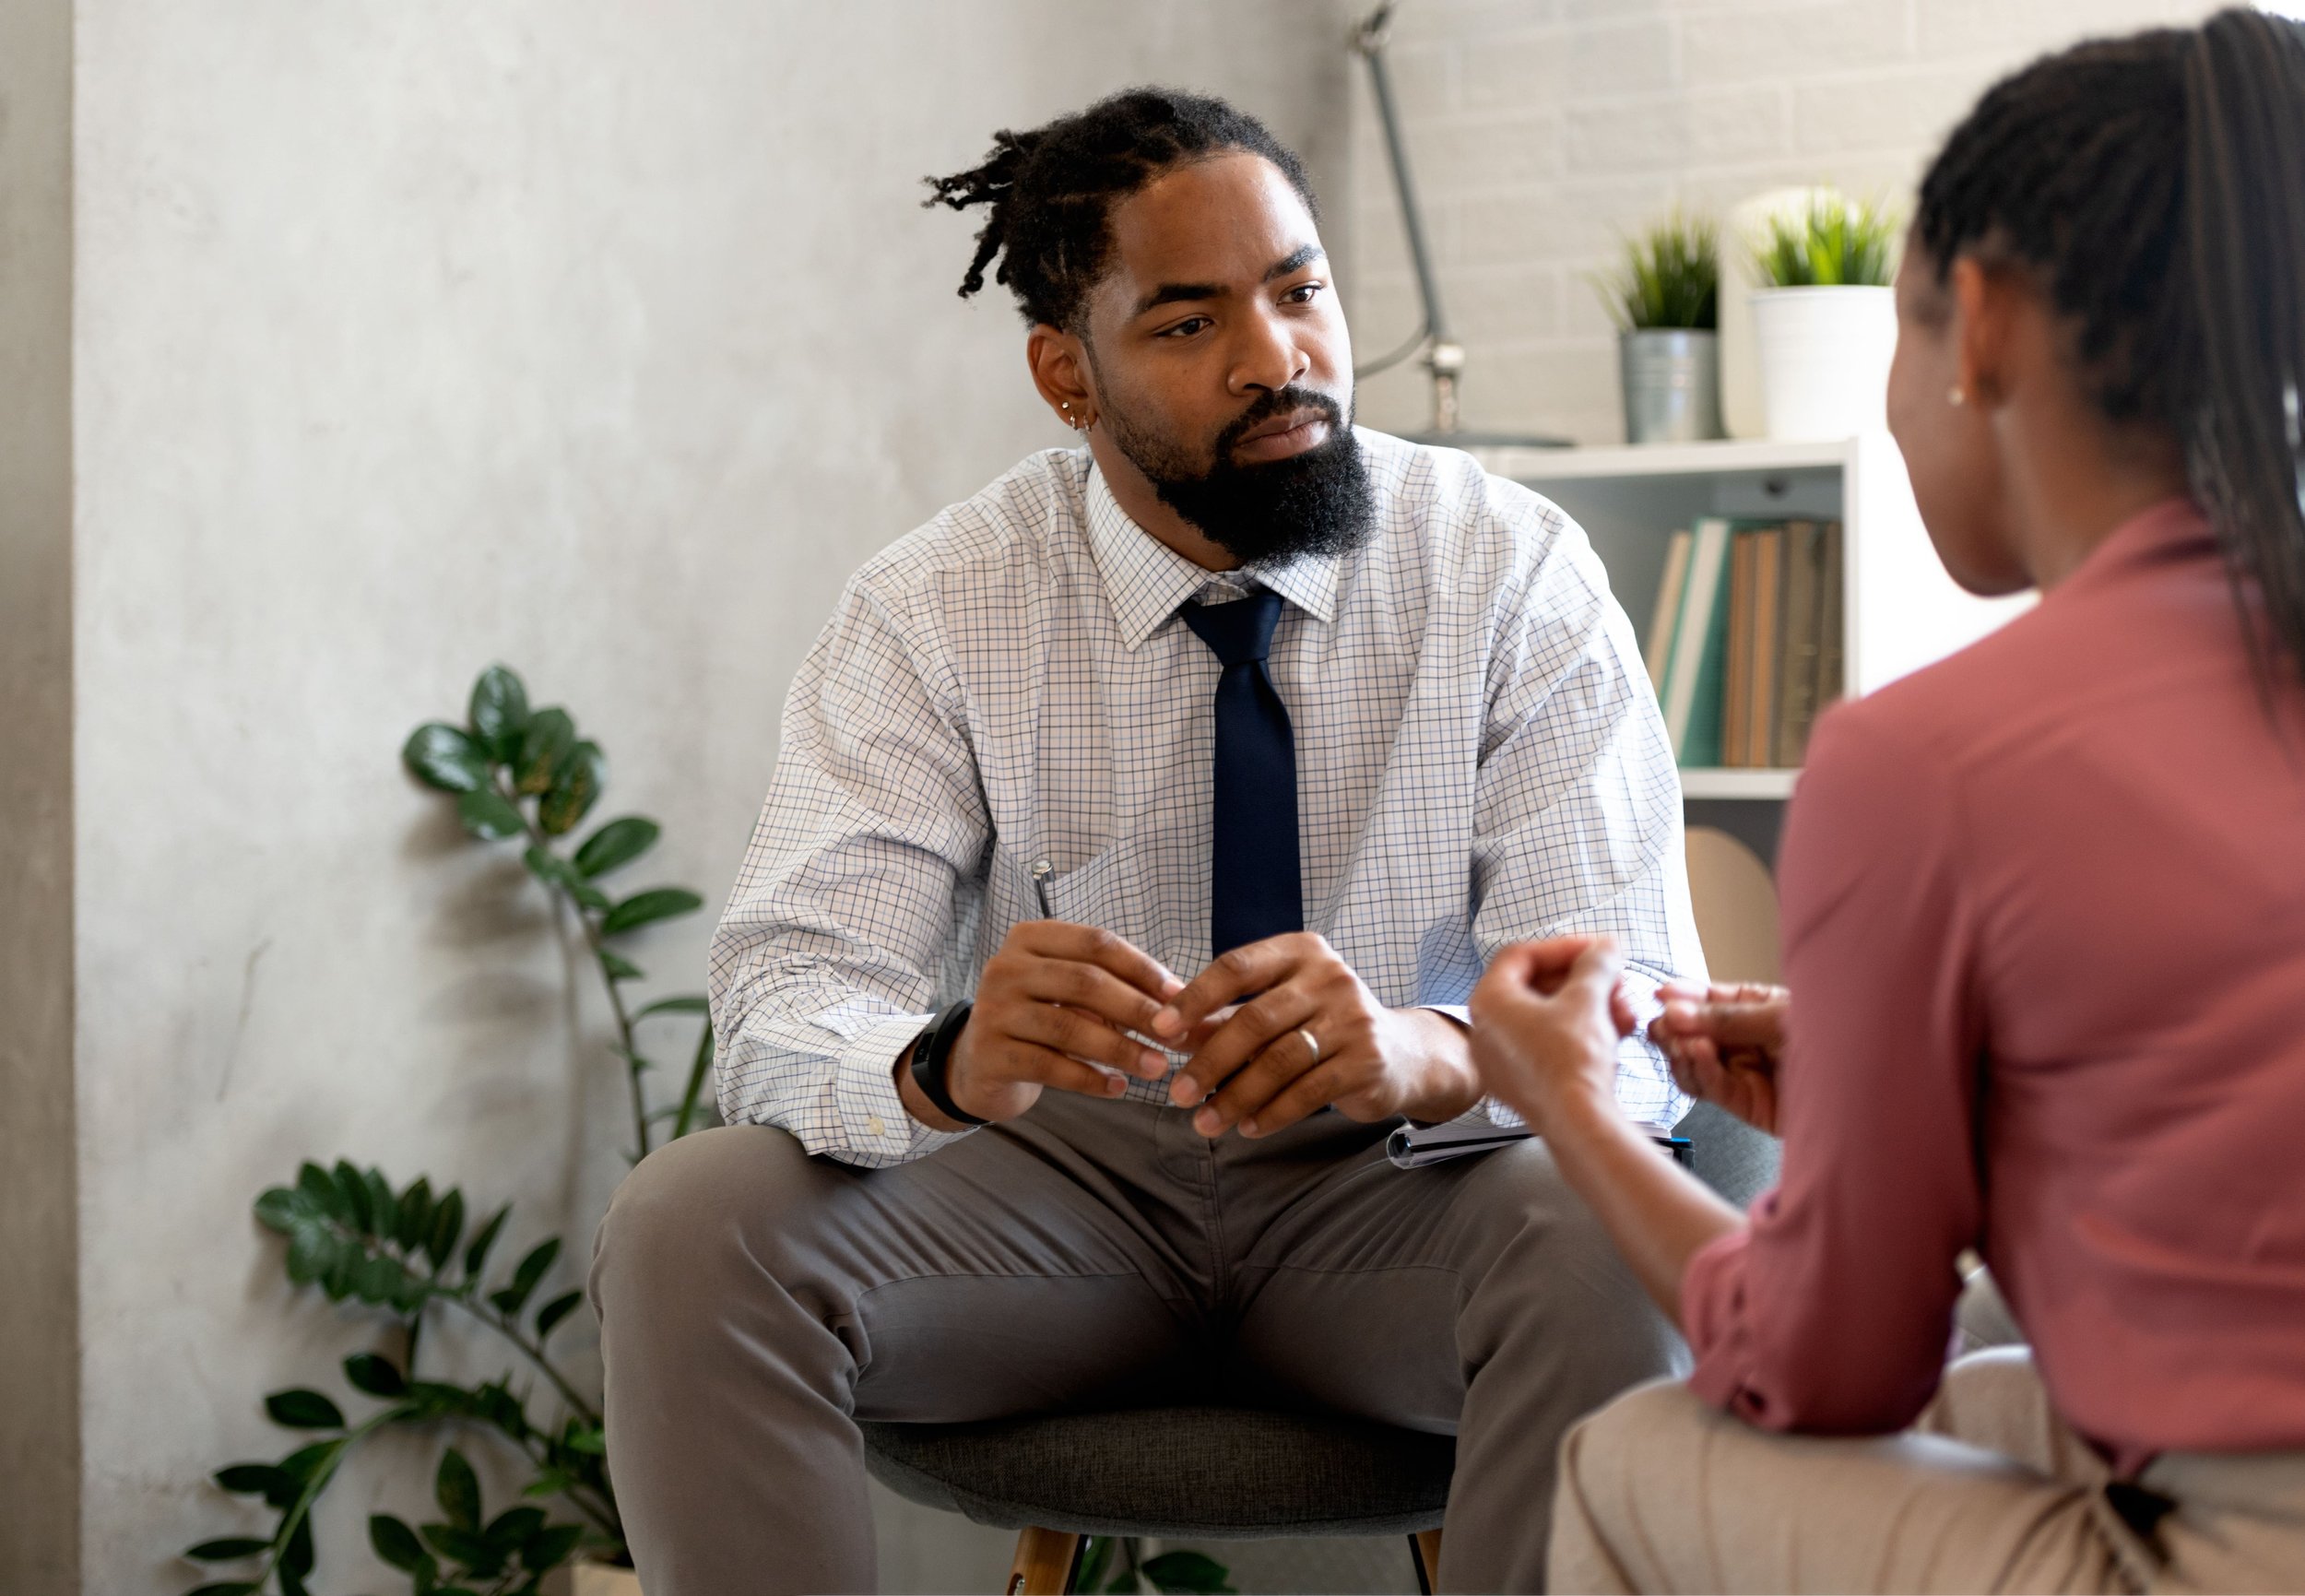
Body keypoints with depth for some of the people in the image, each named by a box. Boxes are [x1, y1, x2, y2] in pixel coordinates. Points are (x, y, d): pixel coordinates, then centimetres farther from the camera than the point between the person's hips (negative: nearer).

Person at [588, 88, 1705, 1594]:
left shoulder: (1514, 573, -10)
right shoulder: (933, 611, -8)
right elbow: (788, 999, -17)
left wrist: (1420, 1050, -40)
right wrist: (943, 1062, -42)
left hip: (1392, 1182, -1)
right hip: (1058, 1180, 1)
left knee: (1615, 1244, -34)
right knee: (689, 1227, -25)